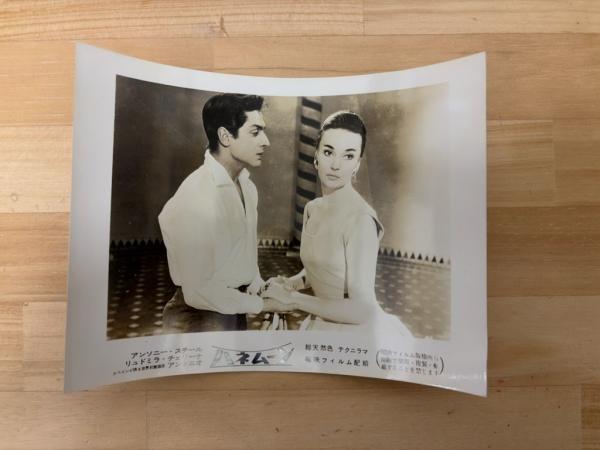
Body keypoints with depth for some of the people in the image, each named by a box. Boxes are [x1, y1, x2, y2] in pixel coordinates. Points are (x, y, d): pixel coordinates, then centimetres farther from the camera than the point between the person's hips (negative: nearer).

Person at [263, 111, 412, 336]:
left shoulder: (360, 219, -24)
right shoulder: (312, 208, -3)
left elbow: (362, 310, -23)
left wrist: (292, 298, -19)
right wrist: (292, 282, -4)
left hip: (359, 329, -6)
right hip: (325, 325, 6)